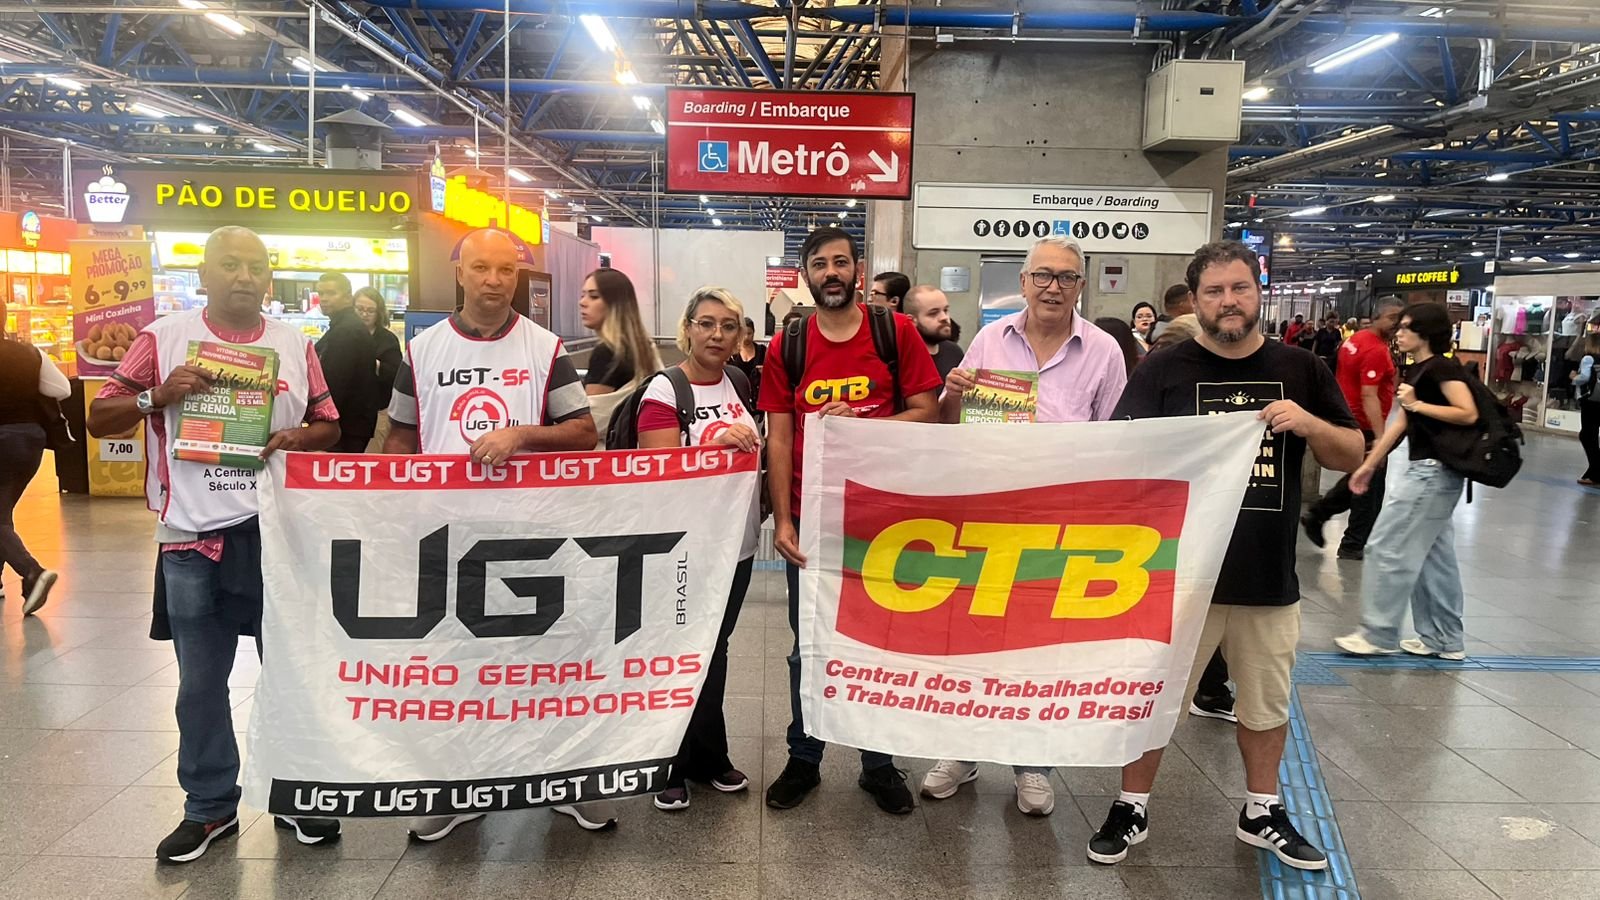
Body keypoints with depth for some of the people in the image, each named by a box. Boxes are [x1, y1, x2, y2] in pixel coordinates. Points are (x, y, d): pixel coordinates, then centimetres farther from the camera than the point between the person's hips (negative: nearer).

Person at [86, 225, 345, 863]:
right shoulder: (164, 339, 2)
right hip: (193, 537, -1)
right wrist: (157, 395, -14)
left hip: (279, 532, 1)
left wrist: (298, 437, -10)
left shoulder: (296, 345, 7)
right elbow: (99, 419, 4)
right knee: (201, 683, 9)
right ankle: (210, 808, 25)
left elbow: (329, 426, 12)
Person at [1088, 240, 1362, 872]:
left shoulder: (1300, 369, 5)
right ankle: (1132, 808, 25)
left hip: (1269, 574, 3)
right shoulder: (1163, 370, -3)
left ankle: (1262, 812, 37)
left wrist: (1308, 423, -12)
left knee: (1268, 703, 17)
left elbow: (1352, 455, 7)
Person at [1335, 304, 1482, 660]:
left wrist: (1416, 404, -19)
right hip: (1428, 471, 10)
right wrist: (1369, 465, 17)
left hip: (1433, 472, -10)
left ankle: (1378, 635, 4)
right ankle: (1444, 640, 20)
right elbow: (1400, 424, 17)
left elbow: (1468, 414, -23)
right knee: (1433, 556, 13)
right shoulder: (1415, 370, 14)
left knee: (1388, 547, -5)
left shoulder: (1442, 367, -13)